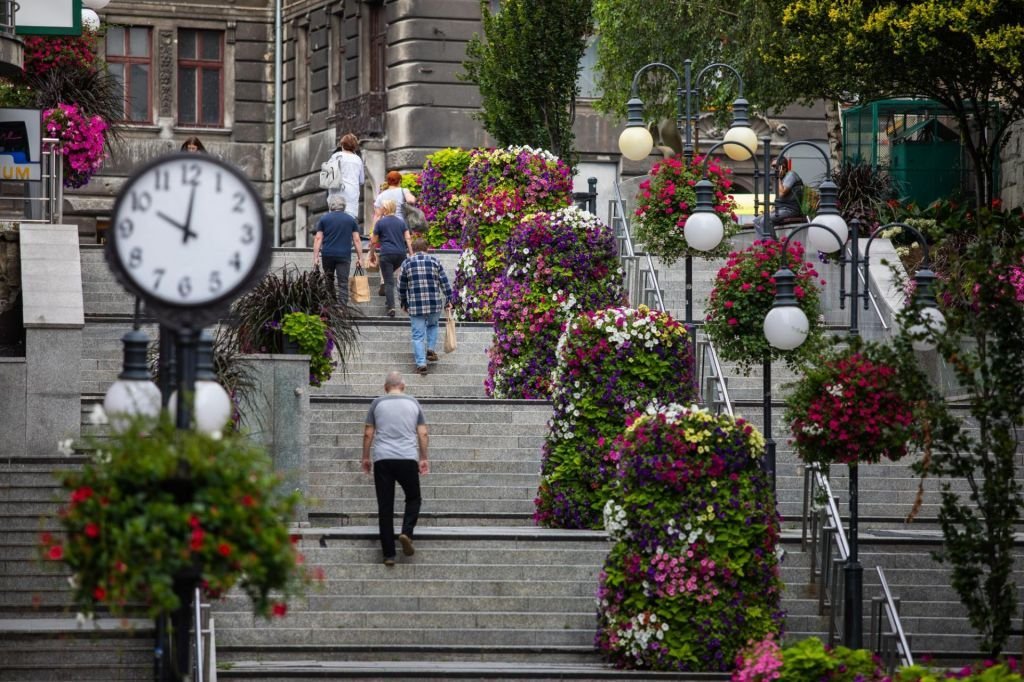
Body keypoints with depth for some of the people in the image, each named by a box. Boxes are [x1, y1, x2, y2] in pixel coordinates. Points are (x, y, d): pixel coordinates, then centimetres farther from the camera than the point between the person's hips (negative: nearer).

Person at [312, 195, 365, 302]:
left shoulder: (324, 219, 5)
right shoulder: (351, 220, 7)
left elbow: (318, 239, 0)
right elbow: (357, 240, 4)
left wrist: (315, 257, 0)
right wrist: (360, 258, 7)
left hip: (327, 254, 1)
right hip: (344, 255, -1)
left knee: (329, 281, 17)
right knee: (343, 283, -3)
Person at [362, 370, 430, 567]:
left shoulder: (377, 403, 5)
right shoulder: (413, 403, 9)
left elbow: (368, 434, 4)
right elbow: (423, 434, 6)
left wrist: (365, 458, 14)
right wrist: (424, 458, 15)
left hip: (382, 460, 0)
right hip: (408, 459, 0)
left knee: (385, 506, 2)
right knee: (413, 498, 18)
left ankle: (389, 554, -1)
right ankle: (407, 532, -9)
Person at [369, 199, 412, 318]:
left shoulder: (380, 222, 0)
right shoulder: (401, 222, 10)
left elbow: (374, 241, 4)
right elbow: (408, 239, 4)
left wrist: (372, 254, 18)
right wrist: (411, 255, 5)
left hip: (387, 254, -4)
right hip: (401, 254, 4)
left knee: (389, 282, -4)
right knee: (389, 275, 25)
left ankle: (391, 307, -15)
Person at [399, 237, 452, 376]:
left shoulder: (407, 264, 1)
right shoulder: (435, 262, 2)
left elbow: (402, 286, 7)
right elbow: (444, 282, 2)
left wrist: (404, 303, 20)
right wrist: (448, 299, 12)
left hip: (415, 305, -1)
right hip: (435, 304, 1)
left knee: (418, 334, 2)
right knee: (432, 325, 29)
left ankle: (421, 363, -4)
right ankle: (431, 348, 15)